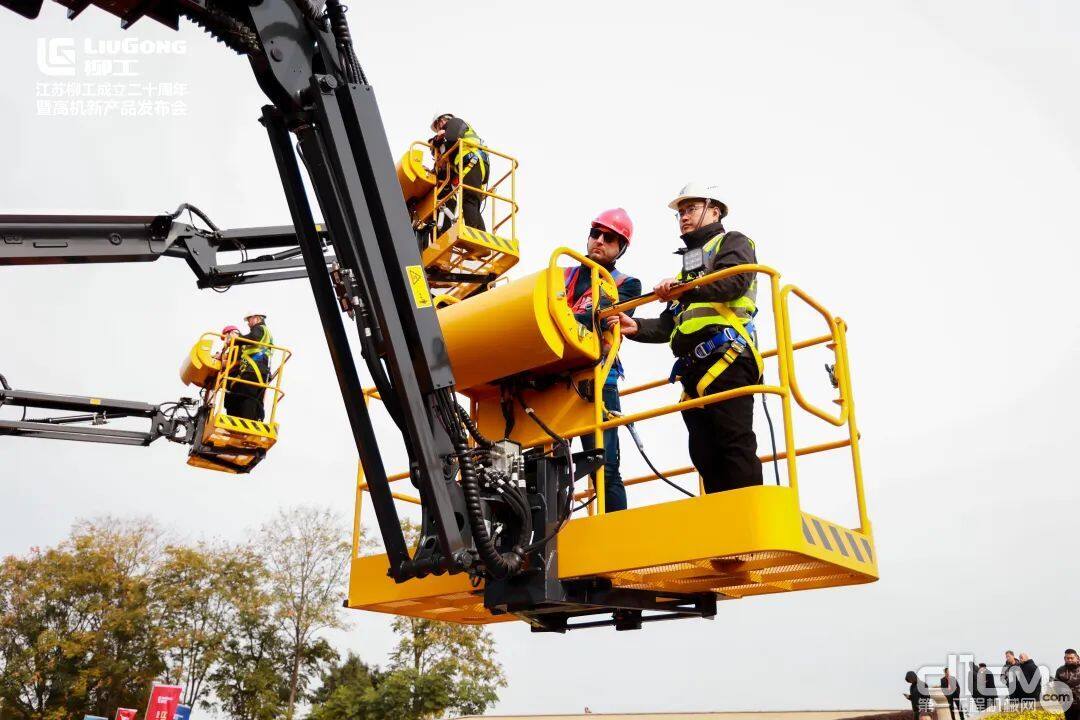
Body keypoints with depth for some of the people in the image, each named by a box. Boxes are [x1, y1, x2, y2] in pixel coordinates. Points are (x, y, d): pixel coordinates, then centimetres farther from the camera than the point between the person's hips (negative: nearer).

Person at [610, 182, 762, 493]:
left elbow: (733, 282, -9)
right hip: (693, 371, 8)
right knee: (705, 456, 1)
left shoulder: (732, 243, 15)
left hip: (725, 359, -8)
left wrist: (682, 289, -18)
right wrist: (637, 328, 9)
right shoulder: (688, 267, 36)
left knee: (735, 446, -17)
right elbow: (668, 326, 27)